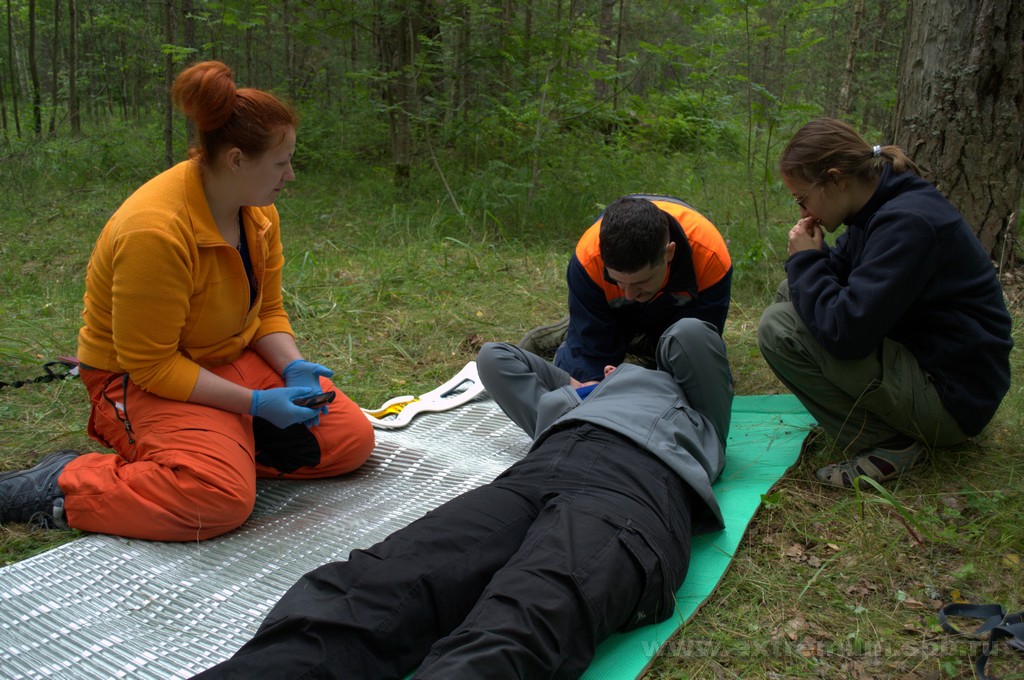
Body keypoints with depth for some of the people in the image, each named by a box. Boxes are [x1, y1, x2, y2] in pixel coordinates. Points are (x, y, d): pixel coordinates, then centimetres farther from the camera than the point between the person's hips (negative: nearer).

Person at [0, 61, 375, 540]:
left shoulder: (258, 208, -4)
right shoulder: (155, 230, -29)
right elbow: (150, 364, -24)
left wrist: (294, 368, -14)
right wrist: (256, 402, -26)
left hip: (231, 362, 8)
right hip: (140, 381, -7)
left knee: (351, 439, -5)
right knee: (219, 497, -32)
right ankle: (60, 487, -10)